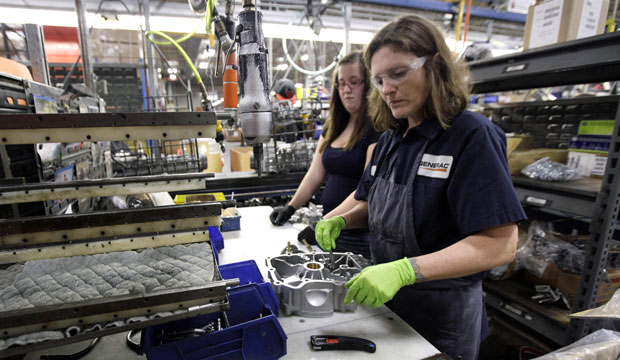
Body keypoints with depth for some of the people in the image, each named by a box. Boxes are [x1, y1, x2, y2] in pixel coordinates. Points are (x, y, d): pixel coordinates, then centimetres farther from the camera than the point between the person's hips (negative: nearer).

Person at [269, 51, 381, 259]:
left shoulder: (376, 128, -13)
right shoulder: (333, 127, 10)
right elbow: (315, 173, 11)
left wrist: (327, 222, -24)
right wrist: (291, 208, 4)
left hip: (359, 235, -6)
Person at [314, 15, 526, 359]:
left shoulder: (472, 136, -19)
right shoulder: (390, 140, 2)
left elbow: (500, 244, -24)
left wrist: (404, 270, -35)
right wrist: (342, 220, -9)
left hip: (442, 318, -6)